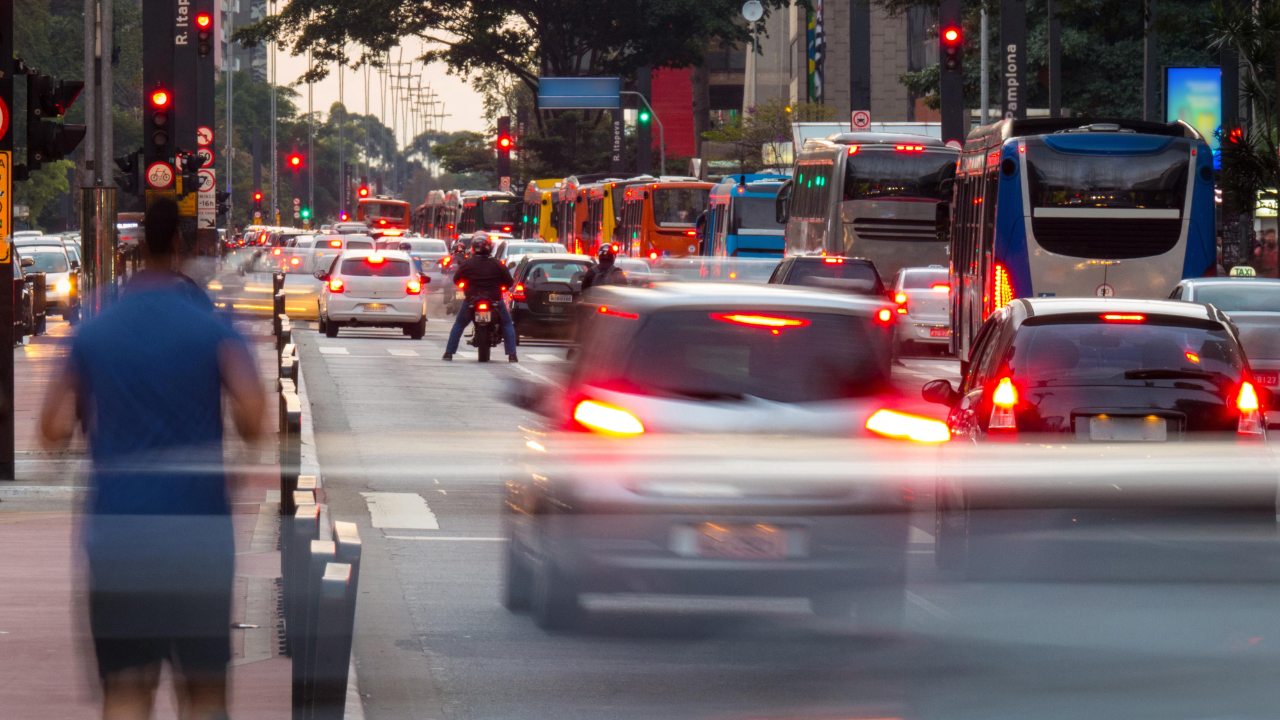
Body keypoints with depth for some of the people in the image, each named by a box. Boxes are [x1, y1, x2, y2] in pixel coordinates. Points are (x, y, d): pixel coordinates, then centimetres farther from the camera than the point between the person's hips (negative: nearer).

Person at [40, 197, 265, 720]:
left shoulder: (92, 333, 4)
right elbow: (252, 417, -14)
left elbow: (54, 428, 1)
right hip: (199, 531, -1)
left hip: (117, 528, 1)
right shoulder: (213, 329, -2)